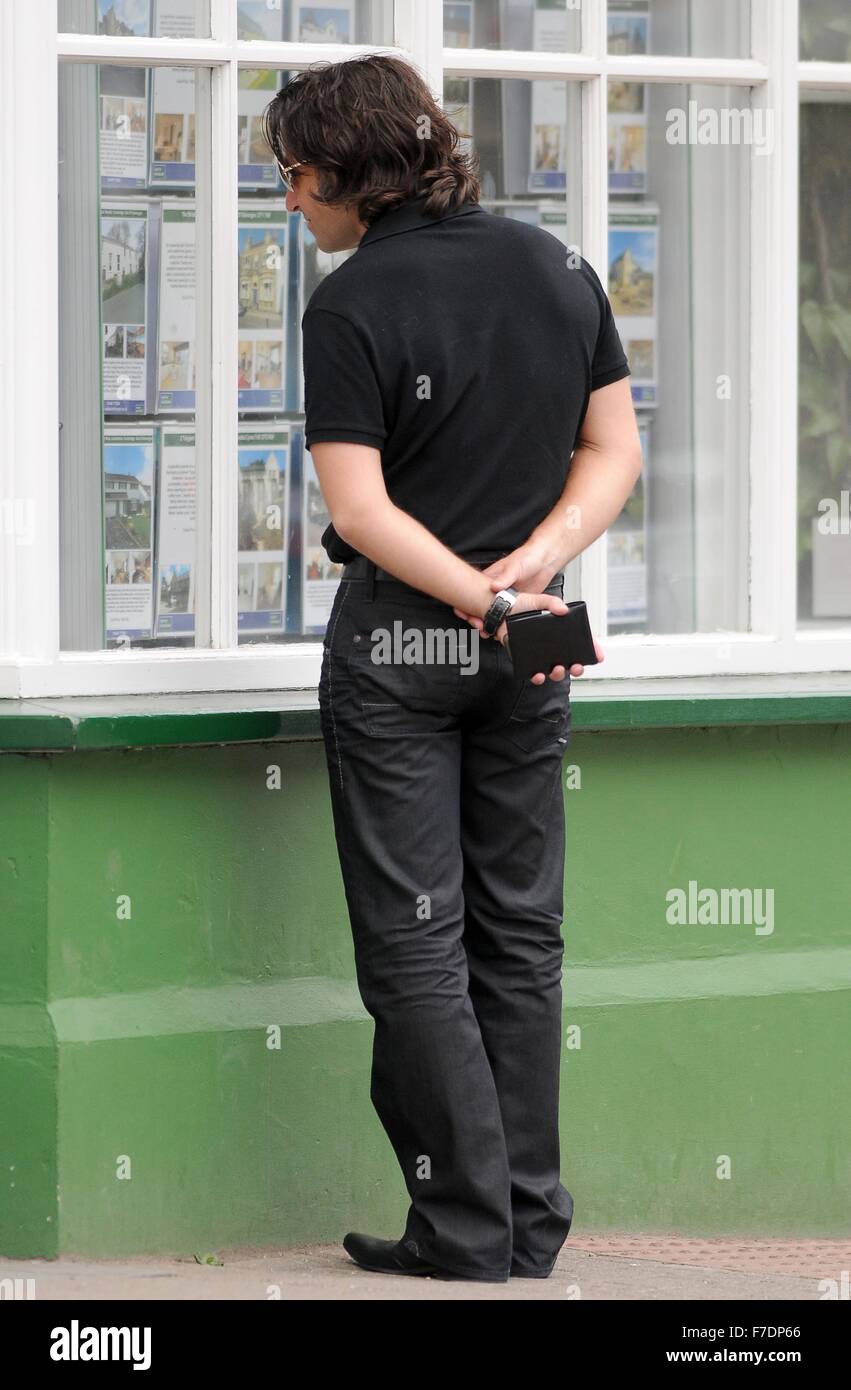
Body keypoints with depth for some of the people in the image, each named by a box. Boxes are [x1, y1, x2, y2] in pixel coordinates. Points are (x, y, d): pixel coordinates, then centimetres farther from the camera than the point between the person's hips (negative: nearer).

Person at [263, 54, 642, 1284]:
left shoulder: (351, 307, -14)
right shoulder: (556, 269, 3)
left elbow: (358, 505, -18)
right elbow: (615, 452, 4)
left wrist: (484, 596, -15)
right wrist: (536, 564, -7)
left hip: (395, 643, -5)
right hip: (529, 666, 5)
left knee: (413, 942, 2)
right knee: (519, 929, 12)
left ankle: (469, 1227, 0)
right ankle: (532, 1221, 13)